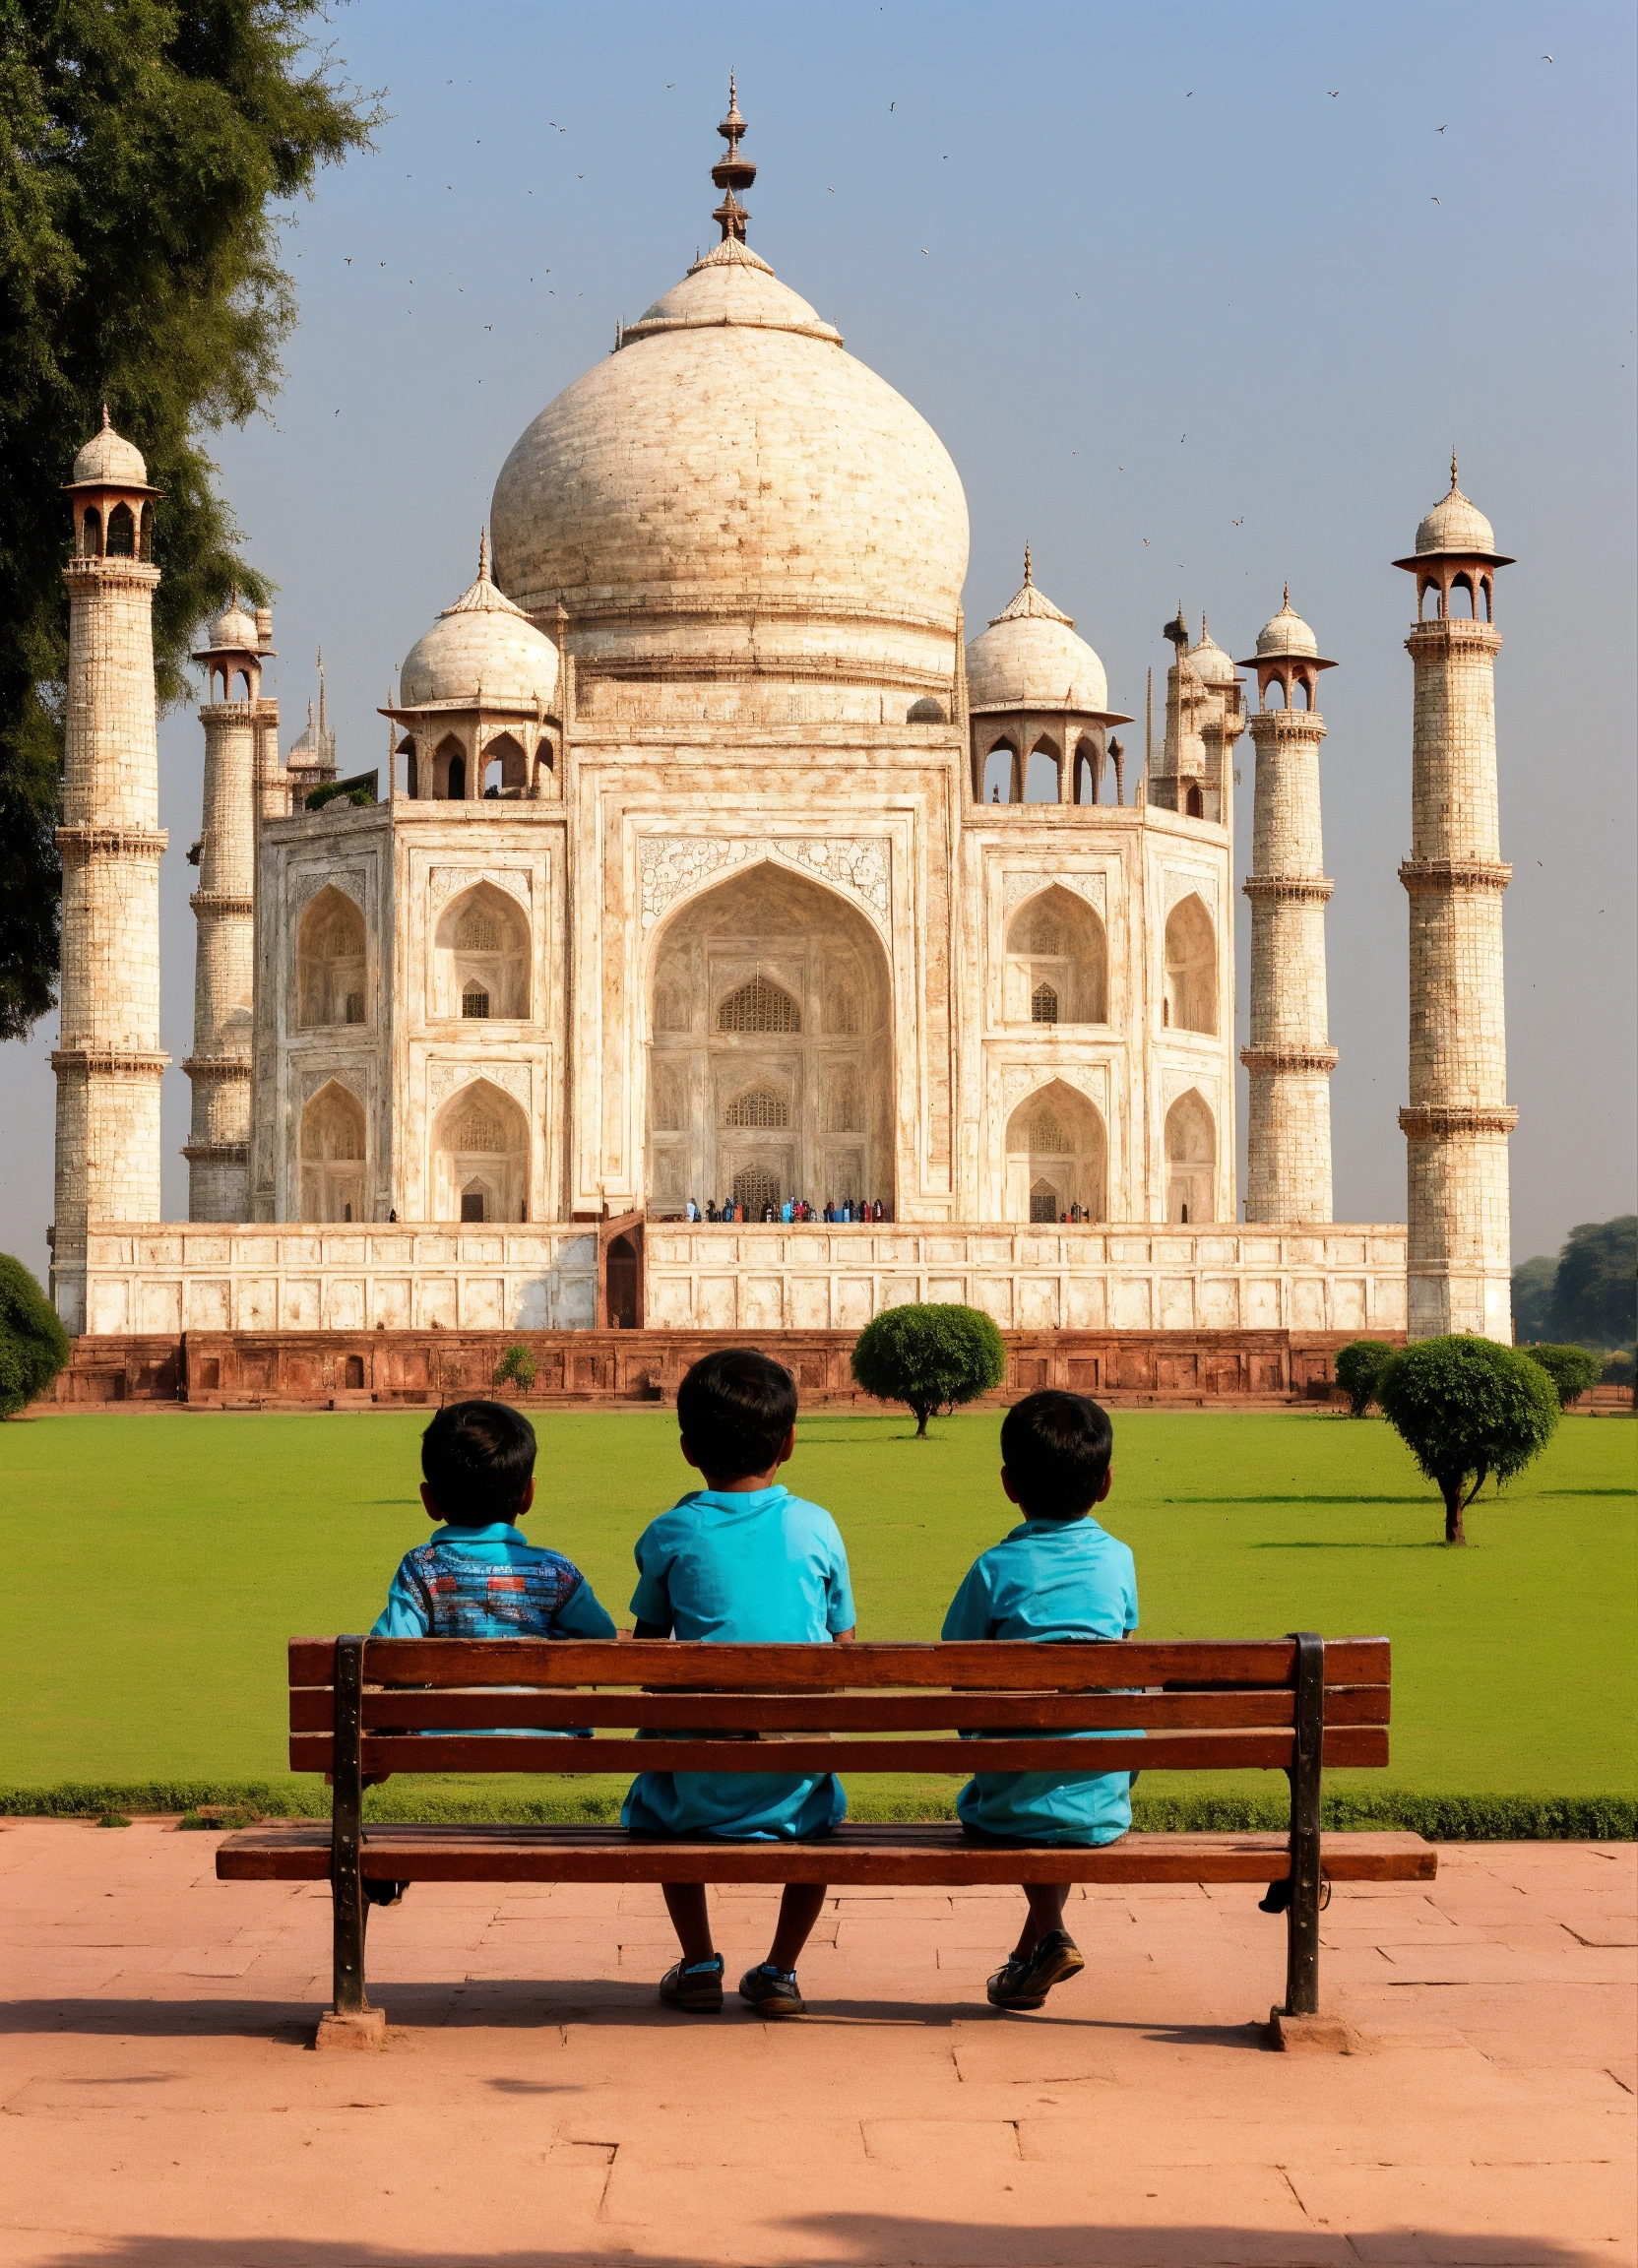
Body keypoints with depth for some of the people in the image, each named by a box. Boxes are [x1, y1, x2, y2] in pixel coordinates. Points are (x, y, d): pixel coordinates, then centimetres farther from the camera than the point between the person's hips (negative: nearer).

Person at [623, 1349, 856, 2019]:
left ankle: (698, 1965, 26)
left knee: (652, 1802, 32)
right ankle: (780, 1969, 26)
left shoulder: (669, 1535, -4)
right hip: (794, 1783, 1)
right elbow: (843, 1651, 5)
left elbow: (647, 1649, 7)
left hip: (702, 1785, -1)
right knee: (823, 1806, 34)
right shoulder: (816, 1529, -1)